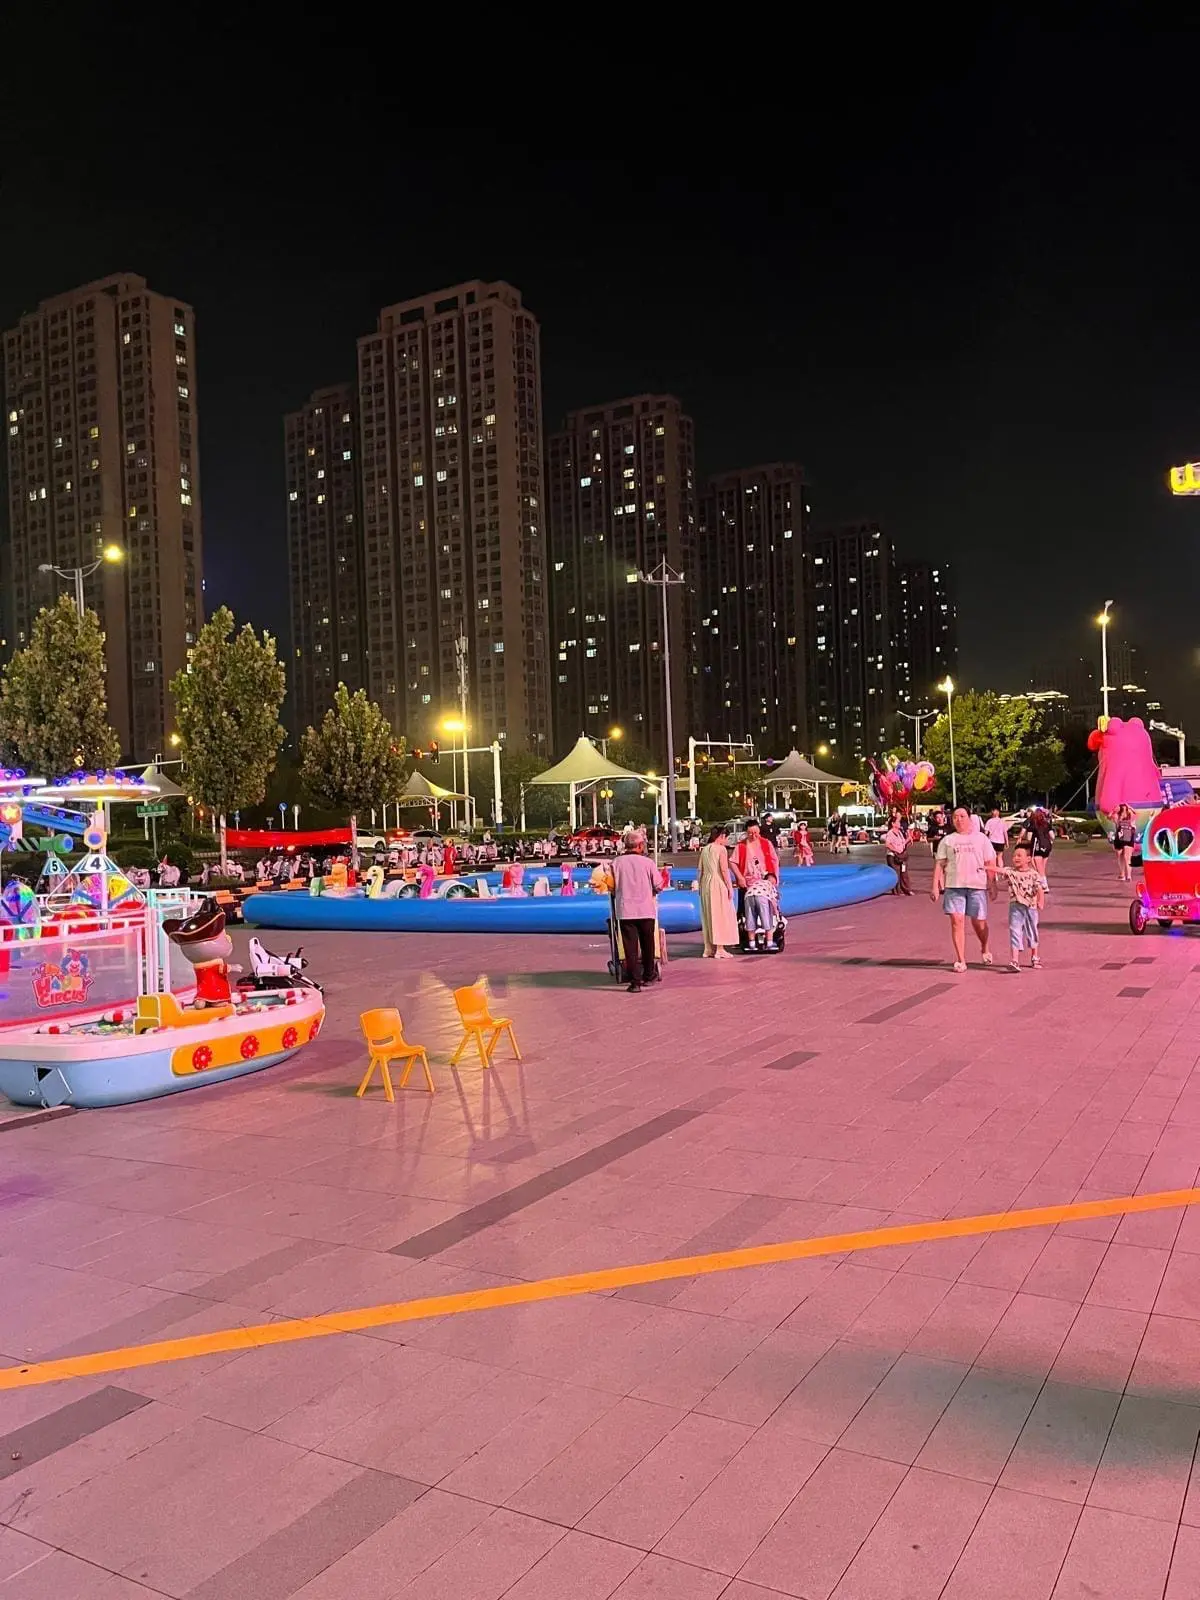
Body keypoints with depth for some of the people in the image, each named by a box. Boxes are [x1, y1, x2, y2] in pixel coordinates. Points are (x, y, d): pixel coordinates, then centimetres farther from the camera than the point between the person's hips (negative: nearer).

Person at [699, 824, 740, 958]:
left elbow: (701, 870, 10)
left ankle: (709, 948, 16)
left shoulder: (705, 850, 9)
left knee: (708, 916, 13)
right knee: (721, 915, -1)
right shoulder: (721, 849, -9)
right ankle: (719, 949, -3)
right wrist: (730, 887, -12)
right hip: (718, 883, -7)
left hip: (706, 884, 7)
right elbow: (724, 869, -15)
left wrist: (701, 886, 15)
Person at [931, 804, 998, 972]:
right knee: (957, 921, -6)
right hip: (954, 886, 1)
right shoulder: (947, 840, 13)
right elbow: (939, 864, 7)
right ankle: (960, 960, 0)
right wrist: (935, 886, -1)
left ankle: (984, 949, 35)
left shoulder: (980, 839, 11)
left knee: (979, 922, 5)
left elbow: (990, 864, 9)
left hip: (977, 886, -1)